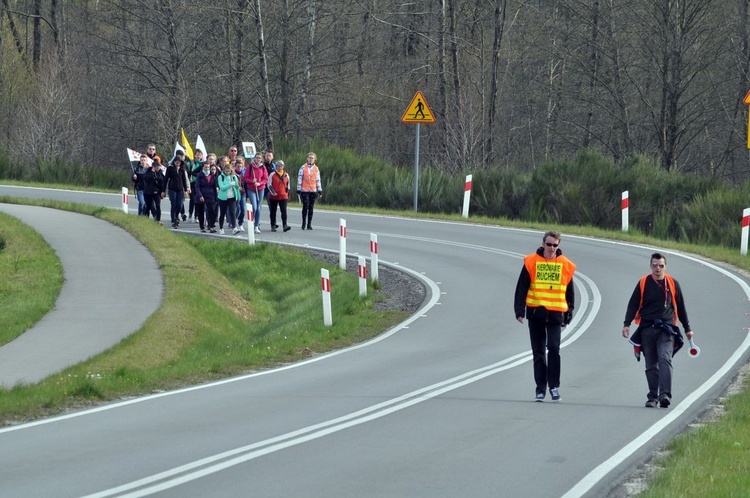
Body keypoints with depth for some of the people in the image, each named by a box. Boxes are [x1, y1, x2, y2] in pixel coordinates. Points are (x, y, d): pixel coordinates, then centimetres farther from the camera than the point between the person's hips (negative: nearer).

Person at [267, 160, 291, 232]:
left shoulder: (286, 175, 7)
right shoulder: (272, 175, -2)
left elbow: (288, 186, 16)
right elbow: (269, 185, -4)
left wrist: (288, 195, 16)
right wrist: (272, 192, -17)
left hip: (283, 196, 1)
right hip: (273, 196, -1)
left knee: (284, 211, -10)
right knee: (273, 212, 8)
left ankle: (285, 225, -15)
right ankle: (273, 226, 19)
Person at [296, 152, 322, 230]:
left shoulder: (316, 169, 9)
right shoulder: (303, 168, 0)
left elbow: (318, 180, 12)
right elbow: (299, 179, -2)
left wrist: (320, 191, 9)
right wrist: (298, 190, -6)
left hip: (313, 191, 3)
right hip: (304, 190, -3)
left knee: (311, 208, 3)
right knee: (305, 206, -8)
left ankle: (309, 224, 7)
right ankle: (304, 223, 4)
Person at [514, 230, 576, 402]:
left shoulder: (566, 265, 5)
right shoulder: (531, 262, 1)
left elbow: (570, 293, 13)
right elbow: (521, 288, 2)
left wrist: (569, 314, 11)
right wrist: (520, 310, -6)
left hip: (555, 314, 0)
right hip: (535, 313, 1)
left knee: (553, 348, -14)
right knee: (538, 352, 5)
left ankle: (554, 385, -3)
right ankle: (540, 388, 11)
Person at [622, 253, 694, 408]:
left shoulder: (672, 284, 8)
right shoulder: (643, 283, 6)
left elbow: (681, 308, 16)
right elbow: (633, 305, 6)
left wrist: (687, 329, 19)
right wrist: (627, 324, -6)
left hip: (666, 329, -1)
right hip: (647, 329, 1)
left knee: (665, 359, -18)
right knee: (651, 365, 4)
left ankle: (665, 394, -27)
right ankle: (652, 397, 10)